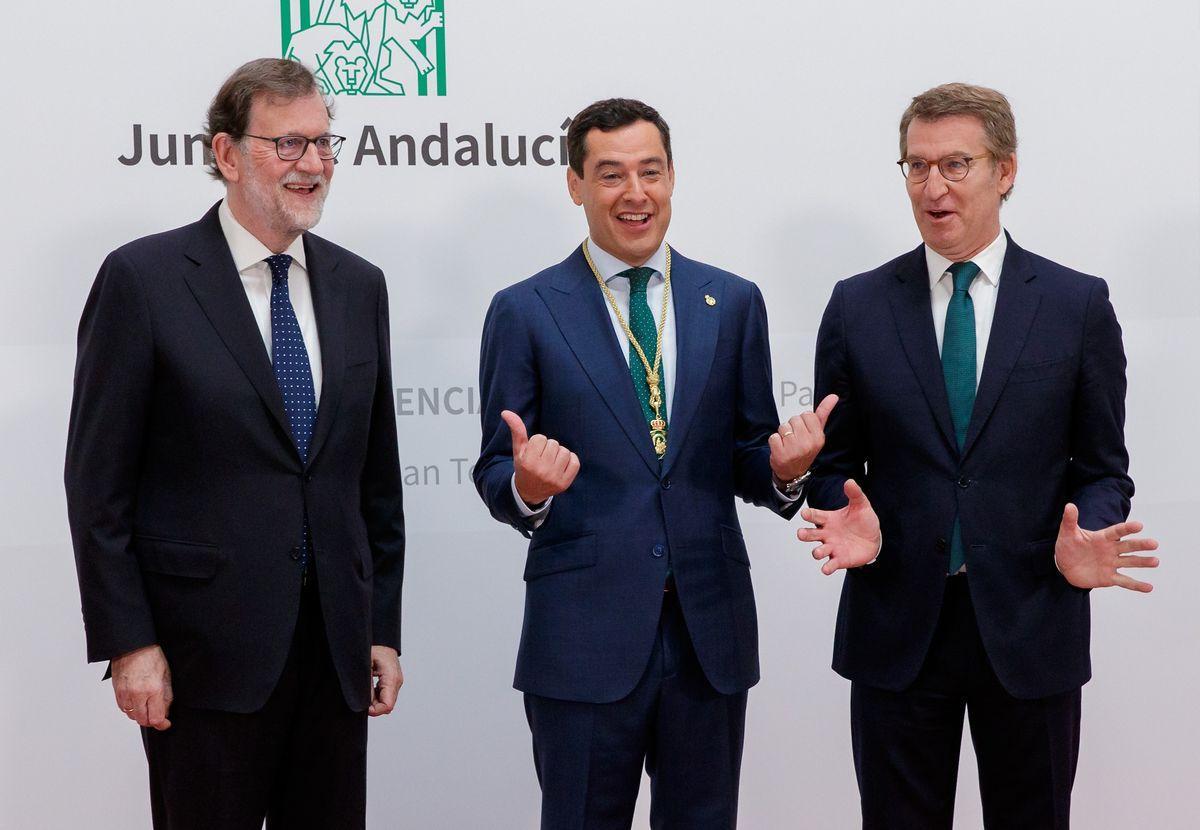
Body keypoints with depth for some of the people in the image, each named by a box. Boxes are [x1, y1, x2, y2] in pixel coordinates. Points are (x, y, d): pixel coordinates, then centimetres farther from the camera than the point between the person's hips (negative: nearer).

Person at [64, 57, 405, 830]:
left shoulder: (360, 286, 10)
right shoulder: (144, 278, -5)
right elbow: (98, 482, -6)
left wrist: (383, 629, 10)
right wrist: (128, 643, -10)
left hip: (336, 649, 5)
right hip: (206, 655, -4)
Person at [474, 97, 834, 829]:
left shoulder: (733, 303, 8)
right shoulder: (525, 312, 1)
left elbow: (747, 463, 10)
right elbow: (495, 473, 1)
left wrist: (783, 468, -13)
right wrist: (526, 486, -22)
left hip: (711, 631, 3)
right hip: (584, 633, -2)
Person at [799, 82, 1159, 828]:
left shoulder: (1078, 304, 0)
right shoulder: (858, 306, 3)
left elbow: (1101, 467, 3)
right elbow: (834, 460, 8)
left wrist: (1084, 542, -17)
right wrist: (850, 523, -14)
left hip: (1031, 627, 0)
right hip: (897, 626, 1)